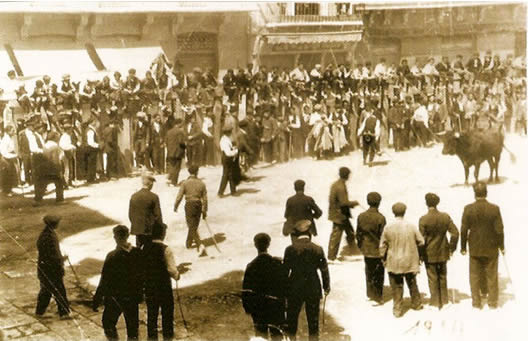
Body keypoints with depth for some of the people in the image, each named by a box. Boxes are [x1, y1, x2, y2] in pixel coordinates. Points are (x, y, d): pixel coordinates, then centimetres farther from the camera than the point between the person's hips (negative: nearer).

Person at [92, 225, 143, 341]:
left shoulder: (112, 256, -20)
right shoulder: (138, 253, -7)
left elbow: (104, 280, -16)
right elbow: (142, 274, 3)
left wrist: (96, 300, -8)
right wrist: (140, 293, 17)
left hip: (115, 297, -4)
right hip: (133, 296, 4)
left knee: (108, 323, 15)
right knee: (133, 326, 17)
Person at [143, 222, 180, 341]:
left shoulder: (145, 248, -4)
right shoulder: (165, 250, -18)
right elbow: (172, 270, -19)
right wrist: (177, 275, 1)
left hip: (149, 287, 4)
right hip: (164, 287, -4)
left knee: (151, 315, 16)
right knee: (167, 316, 13)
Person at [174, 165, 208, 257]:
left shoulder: (185, 183, -9)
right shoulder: (201, 183, 1)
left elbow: (179, 196, -8)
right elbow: (205, 198, 3)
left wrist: (175, 206, 7)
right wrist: (204, 211, 12)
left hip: (189, 205, -4)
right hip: (198, 205, 4)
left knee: (192, 227, -3)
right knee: (194, 226, 20)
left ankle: (200, 245, -20)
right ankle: (189, 243, 37)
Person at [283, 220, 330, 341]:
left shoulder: (290, 249, -10)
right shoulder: (318, 249, -9)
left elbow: (285, 270, -5)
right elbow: (324, 270, -3)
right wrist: (326, 286, 11)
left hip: (295, 288, 0)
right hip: (313, 288, 0)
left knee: (292, 314, 16)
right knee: (313, 316, 12)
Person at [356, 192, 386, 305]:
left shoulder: (361, 216, -5)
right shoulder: (380, 218, -20)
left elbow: (358, 233, 3)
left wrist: (360, 245, 17)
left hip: (366, 250, 5)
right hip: (378, 250, -5)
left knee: (369, 272, 20)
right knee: (378, 274, 7)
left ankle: (369, 294, 32)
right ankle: (377, 298, 12)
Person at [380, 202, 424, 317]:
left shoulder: (388, 227, -12)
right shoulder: (411, 226, -11)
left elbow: (383, 245, -5)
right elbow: (421, 242, -2)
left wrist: (383, 257, 10)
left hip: (394, 262, -1)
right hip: (410, 261, 1)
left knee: (397, 287, 9)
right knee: (412, 284, 21)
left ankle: (397, 309, 13)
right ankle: (416, 304, 35)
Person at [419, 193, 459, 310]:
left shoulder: (424, 219, -16)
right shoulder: (445, 217, -5)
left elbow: (421, 239, -14)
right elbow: (455, 233, -5)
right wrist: (451, 248, 7)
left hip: (429, 254, -4)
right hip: (443, 253, 4)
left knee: (433, 278, 7)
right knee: (443, 277, 18)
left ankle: (435, 302, 13)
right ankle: (444, 300, 26)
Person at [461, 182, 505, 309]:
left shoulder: (468, 209, -11)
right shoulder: (494, 209, -12)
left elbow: (464, 230, -7)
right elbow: (499, 230, -8)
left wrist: (463, 247, 4)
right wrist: (501, 246, 5)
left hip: (475, 249, 0)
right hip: (491, 249, 0)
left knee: (475, 276, 12)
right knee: (492, 276, 13)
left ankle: (476, 302, 16)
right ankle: (493, 302, 20)